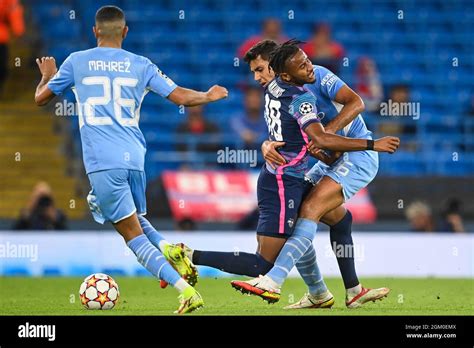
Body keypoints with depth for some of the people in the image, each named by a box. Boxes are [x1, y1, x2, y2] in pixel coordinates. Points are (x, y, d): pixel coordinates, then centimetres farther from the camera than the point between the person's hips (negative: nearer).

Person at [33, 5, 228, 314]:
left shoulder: (76, 62, 5)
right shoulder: (140, 65, 9)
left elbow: (41, 98, 17)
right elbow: (181, 96, 9)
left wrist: (48, 76, 39)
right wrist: (209, 96, 30)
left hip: (102, 161, -4)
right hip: (135, 157, 4)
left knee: (132, 233, -3)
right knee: (135, 218, 28)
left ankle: (186, 291, -18)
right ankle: (167, 250, -3)